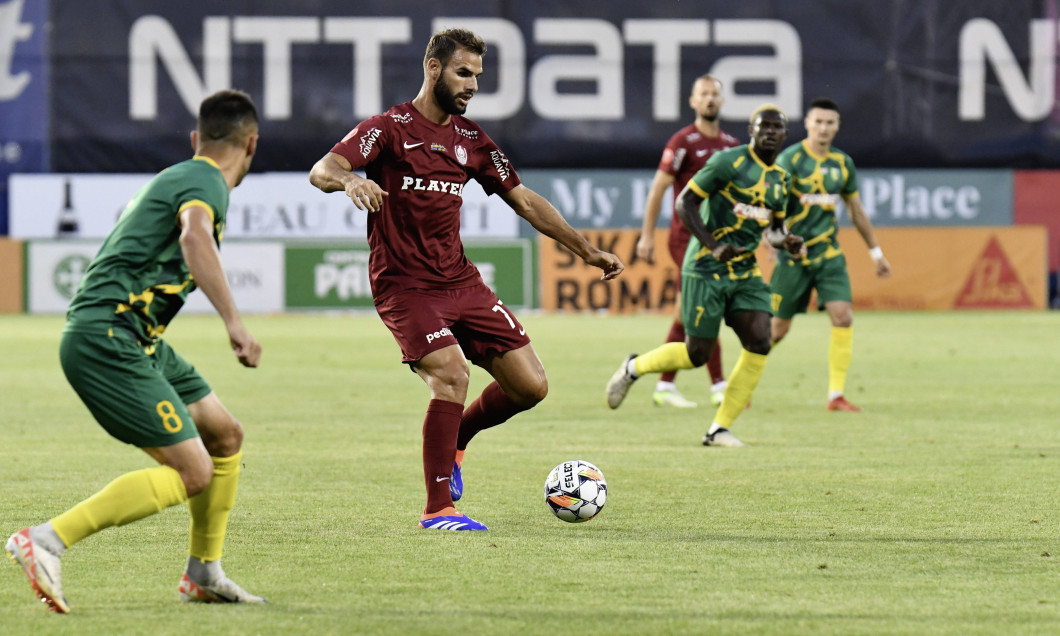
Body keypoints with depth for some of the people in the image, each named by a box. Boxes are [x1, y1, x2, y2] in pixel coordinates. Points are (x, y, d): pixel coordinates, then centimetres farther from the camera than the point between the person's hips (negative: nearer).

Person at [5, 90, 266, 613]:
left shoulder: (173, 179, 21)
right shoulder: (205, 182, -10)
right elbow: (194, 237, -32)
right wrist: (233, 321, -39)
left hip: (137, 341, 10)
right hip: (106, 339, -10)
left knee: (226, 436, 16)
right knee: (192, 472, -15)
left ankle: (203, 575, 24)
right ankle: (46, 541, -19)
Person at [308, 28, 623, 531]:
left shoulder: (470, 139, 13)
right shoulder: (390, 128, -5)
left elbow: (524, 201, 20)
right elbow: (320, 172, -18)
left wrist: (585, 250, 16)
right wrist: (348, 180, -42)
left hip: (459, 281, 6)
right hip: (404, 283, -6)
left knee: (530, 385, -1)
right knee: (451, 372, -26)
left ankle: (454, 439, 26)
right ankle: (437, 509, -15)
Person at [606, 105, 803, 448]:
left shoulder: (780, 179, 11)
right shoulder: (728, 162, -11)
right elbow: (685, 202, -10)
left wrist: (786, 240, 0)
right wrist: (713, 246, -20)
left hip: (745, 272, 6)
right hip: (706, 270, -6)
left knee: (759, 343, -11)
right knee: (697, 353, -4)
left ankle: (719, 429, -4)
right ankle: (633, 368, 25)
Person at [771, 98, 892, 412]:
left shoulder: (843, 163, 7)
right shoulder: (790, 159, -9)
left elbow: (856, 210, 18)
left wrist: (876, 252, 20)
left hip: (828, 253, 4)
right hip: (793, 254, -4)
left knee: (843, 318, -12)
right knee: (777, 327, 1)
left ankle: (836, 395, -6)